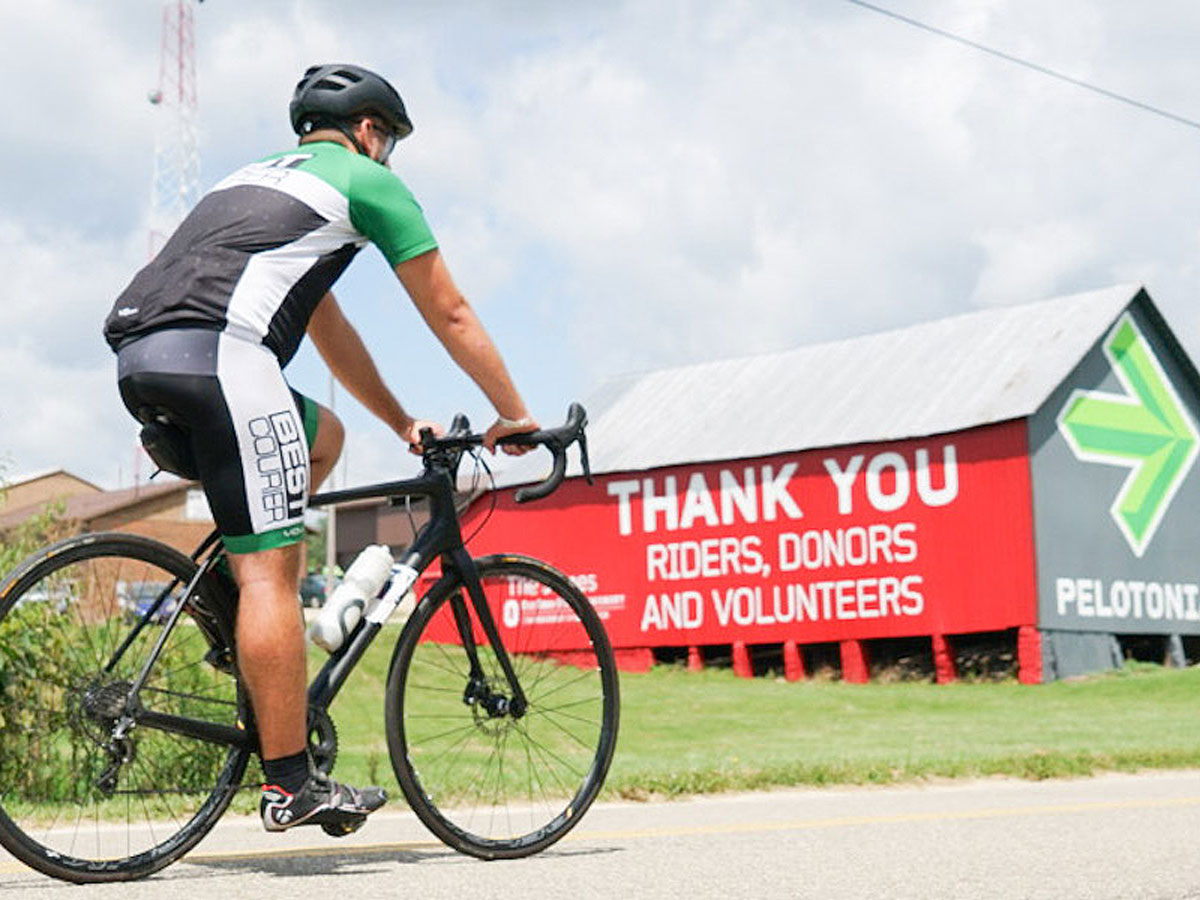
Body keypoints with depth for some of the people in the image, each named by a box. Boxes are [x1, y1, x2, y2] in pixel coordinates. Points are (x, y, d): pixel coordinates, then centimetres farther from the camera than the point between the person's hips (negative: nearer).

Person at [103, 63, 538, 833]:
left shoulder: (258, 177, 36)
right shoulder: (367, 182, 14)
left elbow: (328, 329, 40)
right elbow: (451, 316, 16)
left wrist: (403, 423, 43)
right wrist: (515, 416, 26)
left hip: (137, 362, 8)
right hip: (216, 352, -8)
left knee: (323, 435, 27)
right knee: (270, 569, -7)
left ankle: (232, 594, 17)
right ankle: (291, 784, -7)